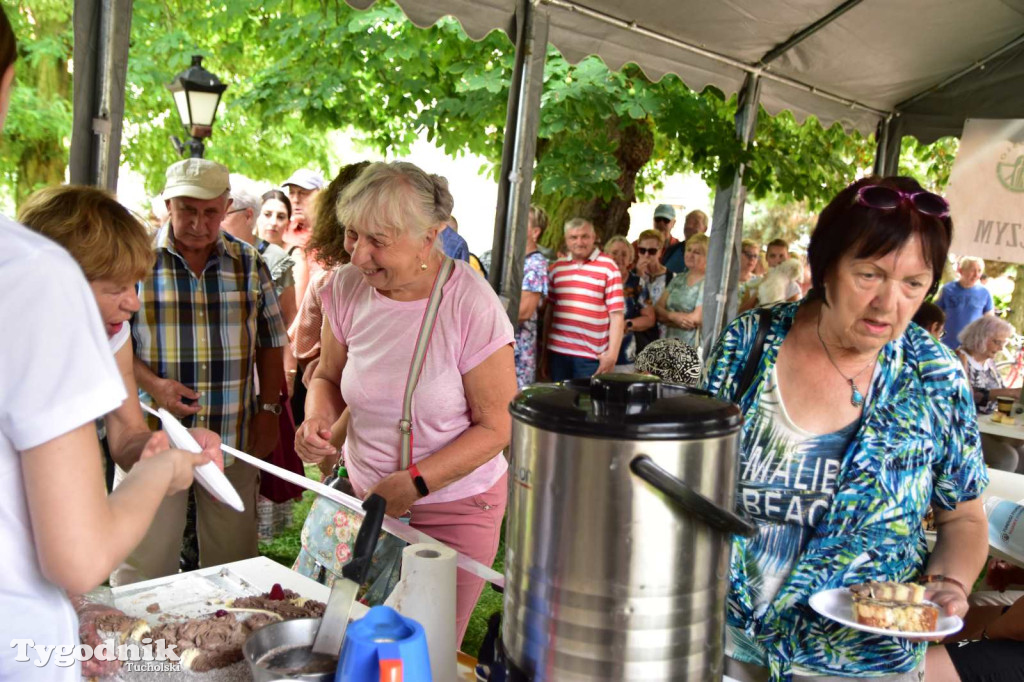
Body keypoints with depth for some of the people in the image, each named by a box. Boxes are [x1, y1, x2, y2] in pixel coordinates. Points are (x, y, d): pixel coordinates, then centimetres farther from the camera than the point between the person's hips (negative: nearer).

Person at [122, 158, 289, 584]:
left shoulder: (250, 263, 6)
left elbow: (270, 342, 10)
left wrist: (269, 409, 3)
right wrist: (152, 384, -15)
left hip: (235, 439, 2)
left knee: (233, 561, 12)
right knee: (144, 567, 3)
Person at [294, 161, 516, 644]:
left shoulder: (471, 306, -22)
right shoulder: (347, 287, -8)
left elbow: (497, 426, -15)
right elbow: (327, 376, 9)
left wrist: (415, 482, -22)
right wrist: (317, 418, -12)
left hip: (455, 509, -3)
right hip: (363, 496, 4)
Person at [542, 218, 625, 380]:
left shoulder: (608, 267, -2)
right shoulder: (557, 267, 11)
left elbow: (616, 314, -6)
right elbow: (549, 310, 15)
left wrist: (612, 354, -12)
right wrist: (545, 352, 13)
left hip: (591, 356, -4)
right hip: (557, 352, 4)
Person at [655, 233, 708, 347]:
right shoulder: (677, 279, 14)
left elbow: (697, 318, -12)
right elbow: (657, 308, 8)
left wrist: (667, 316, -2)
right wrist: (674, 316, -11)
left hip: (693, 345, -5)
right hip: (668, 342, 5)